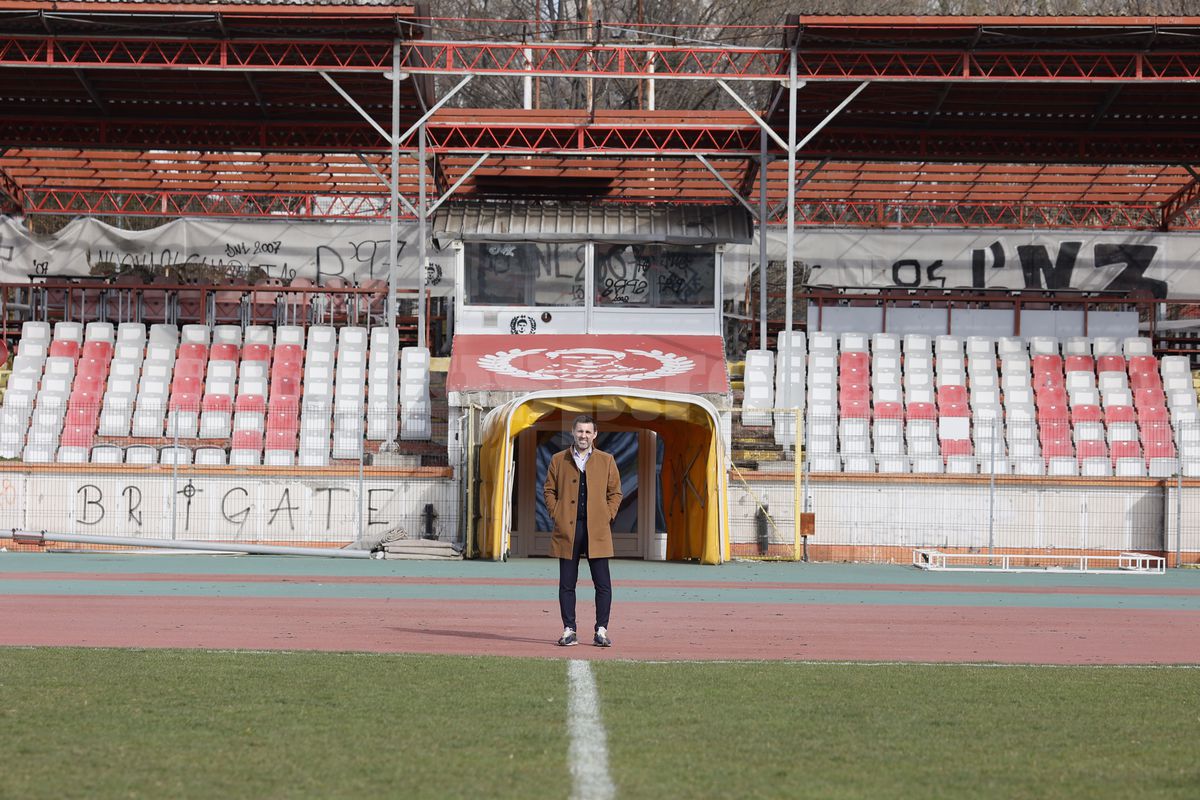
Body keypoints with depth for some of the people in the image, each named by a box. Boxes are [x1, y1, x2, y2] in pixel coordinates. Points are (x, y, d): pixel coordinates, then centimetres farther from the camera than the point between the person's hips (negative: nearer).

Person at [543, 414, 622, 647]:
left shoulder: (606, 461, 9)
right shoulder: (558, 460, 9)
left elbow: (615, 492, 12)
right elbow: (549, 490, 13)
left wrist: (607, 516, 0)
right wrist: (556, 515, 1)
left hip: (597, 530, 0)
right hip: (567, 529, 1)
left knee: (603, 584, -3)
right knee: (567, 583, 2)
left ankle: (601, 631, 3)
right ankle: (569, 631, 8)